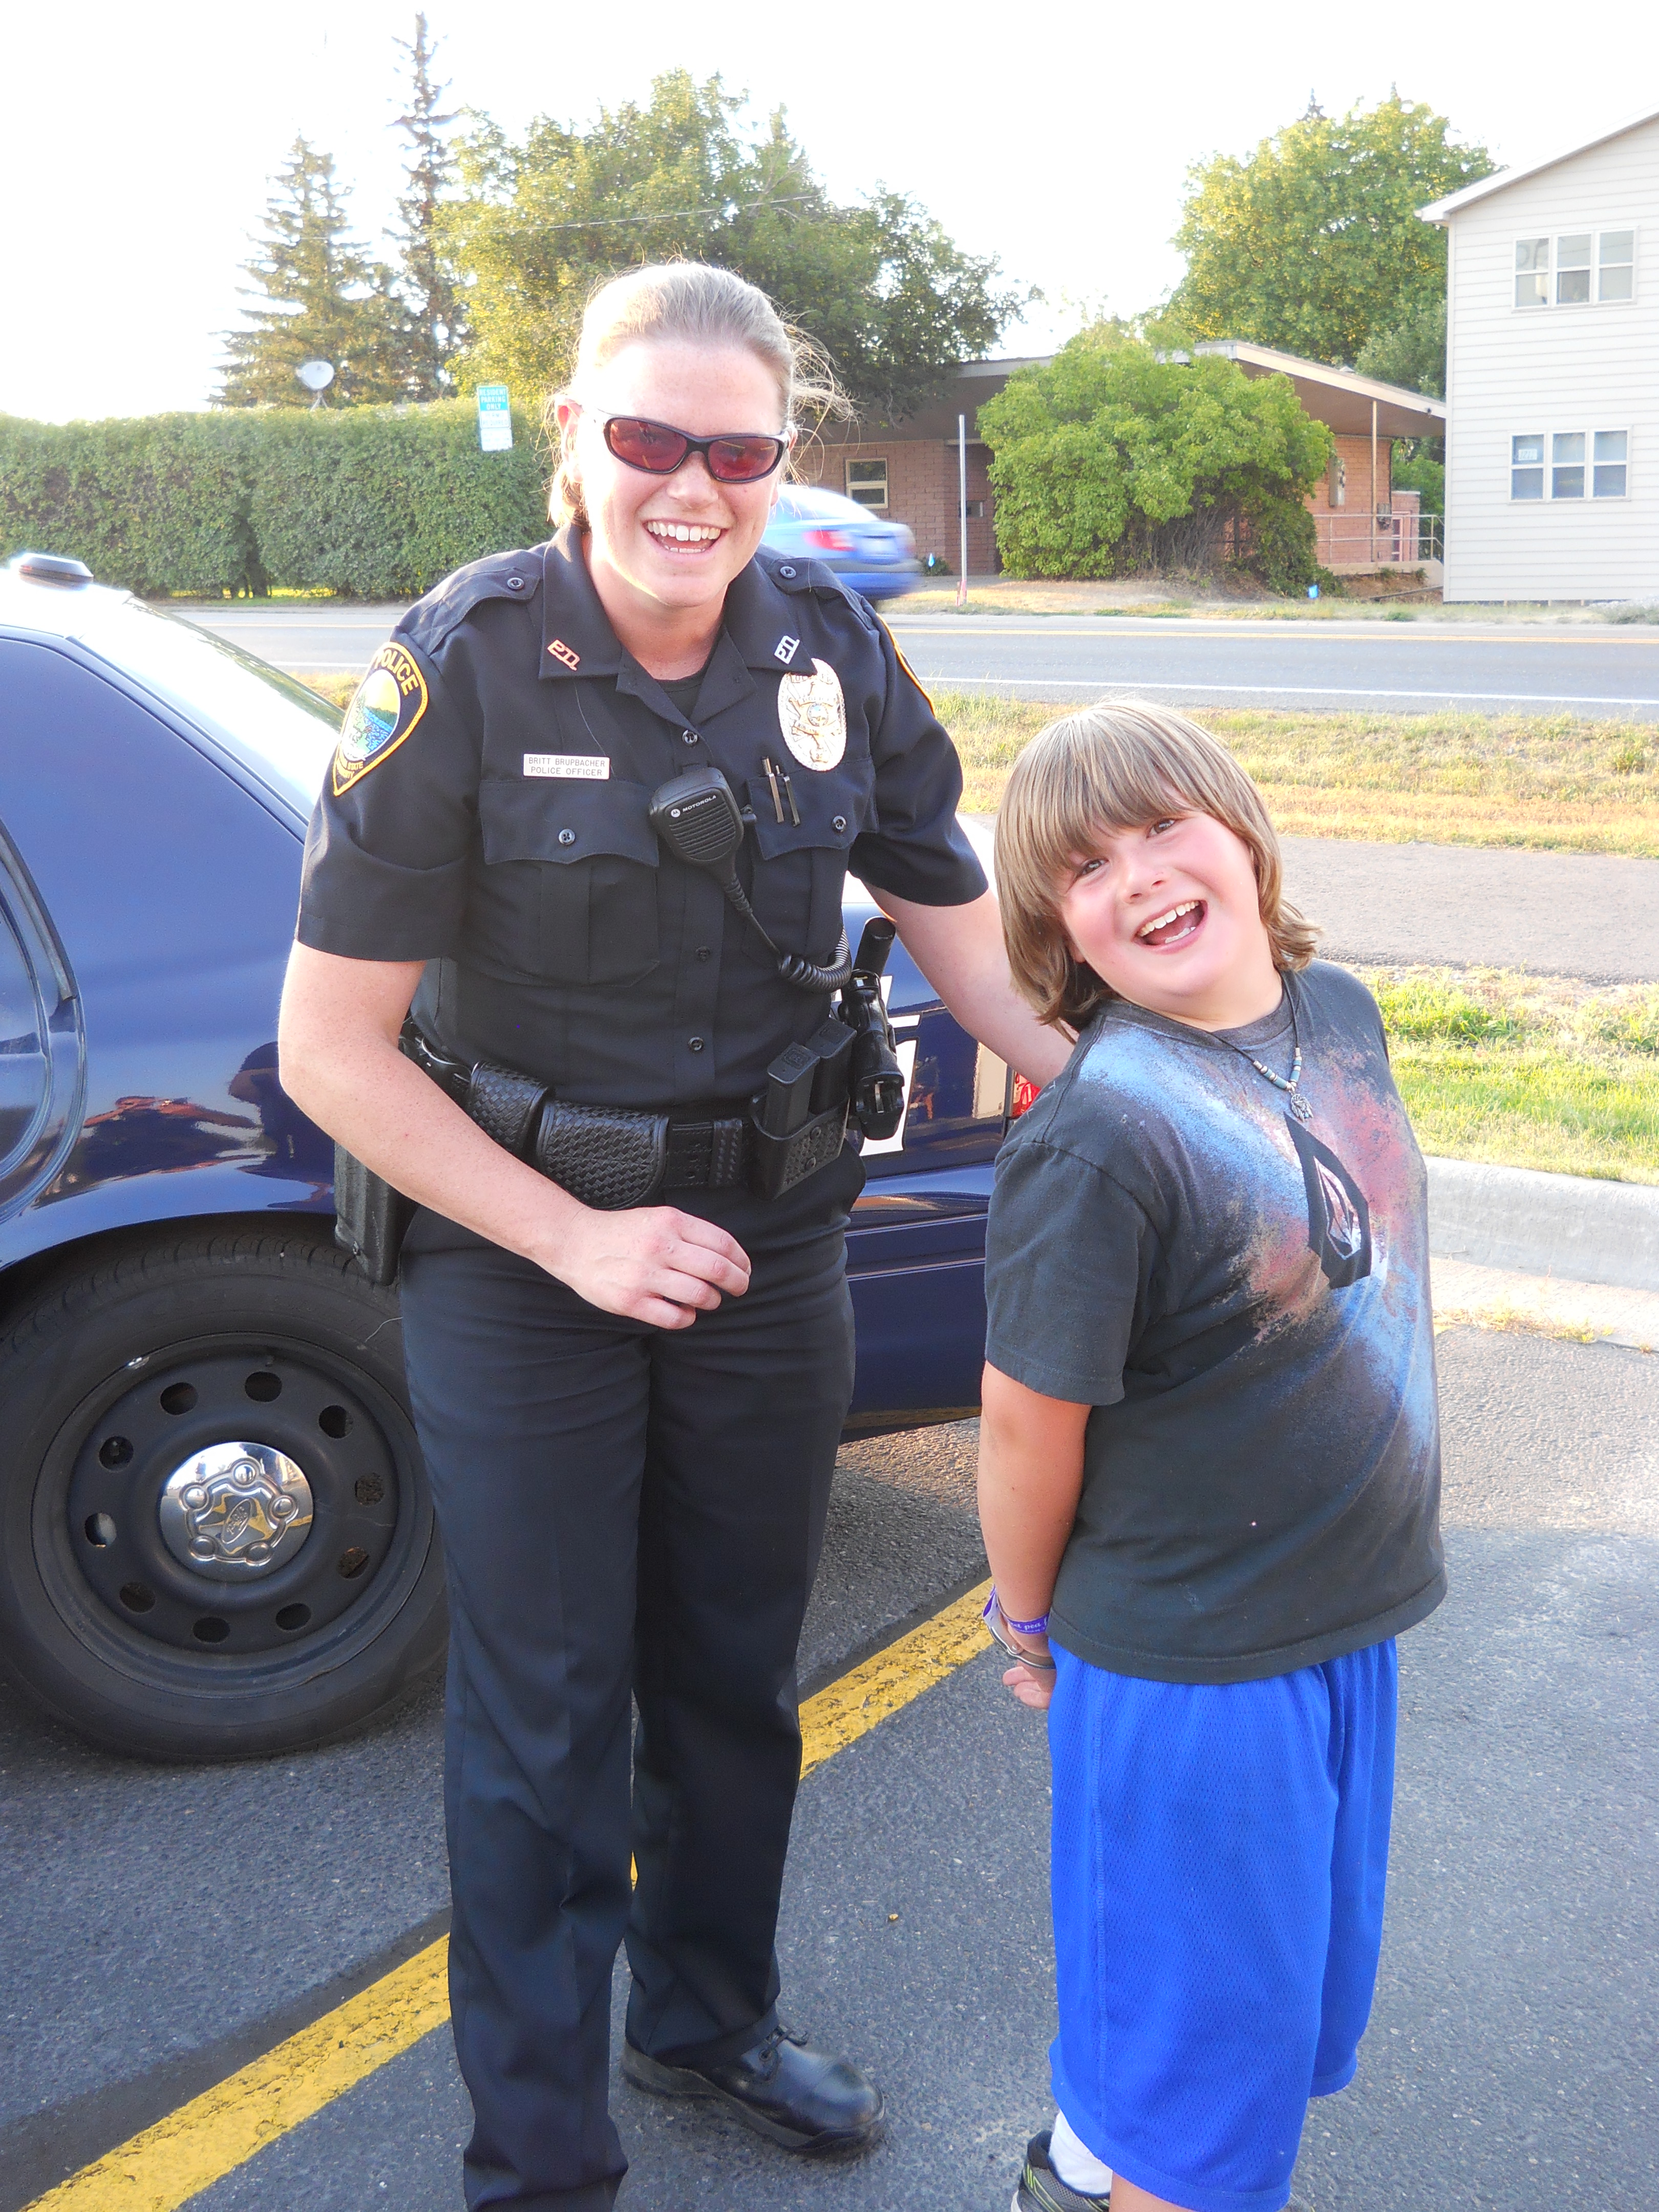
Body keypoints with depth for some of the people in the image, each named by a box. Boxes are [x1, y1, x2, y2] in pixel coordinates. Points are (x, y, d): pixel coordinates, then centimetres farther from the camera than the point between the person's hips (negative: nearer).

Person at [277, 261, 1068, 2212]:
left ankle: (708, 2015, 46)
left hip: (770, 1244, 4)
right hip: (526, 1261, -4)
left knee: (735, 1675, 20)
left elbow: (957, 921, 5)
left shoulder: (829, 648, -6)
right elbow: (332, 1050, -16)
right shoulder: (462, 668, -19)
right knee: (544, 1721, 7)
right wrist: (579, 1241, -19)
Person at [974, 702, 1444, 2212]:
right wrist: (1029, 1620, -3)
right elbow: (1029, 1419, -17)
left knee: (1300, 1967, 24)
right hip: (1187, 1665, -7)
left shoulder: (1338, 1014, -3)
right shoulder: (1097, 1136, -26)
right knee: (1205, 2027, 11)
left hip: (1351, 1620, 7)